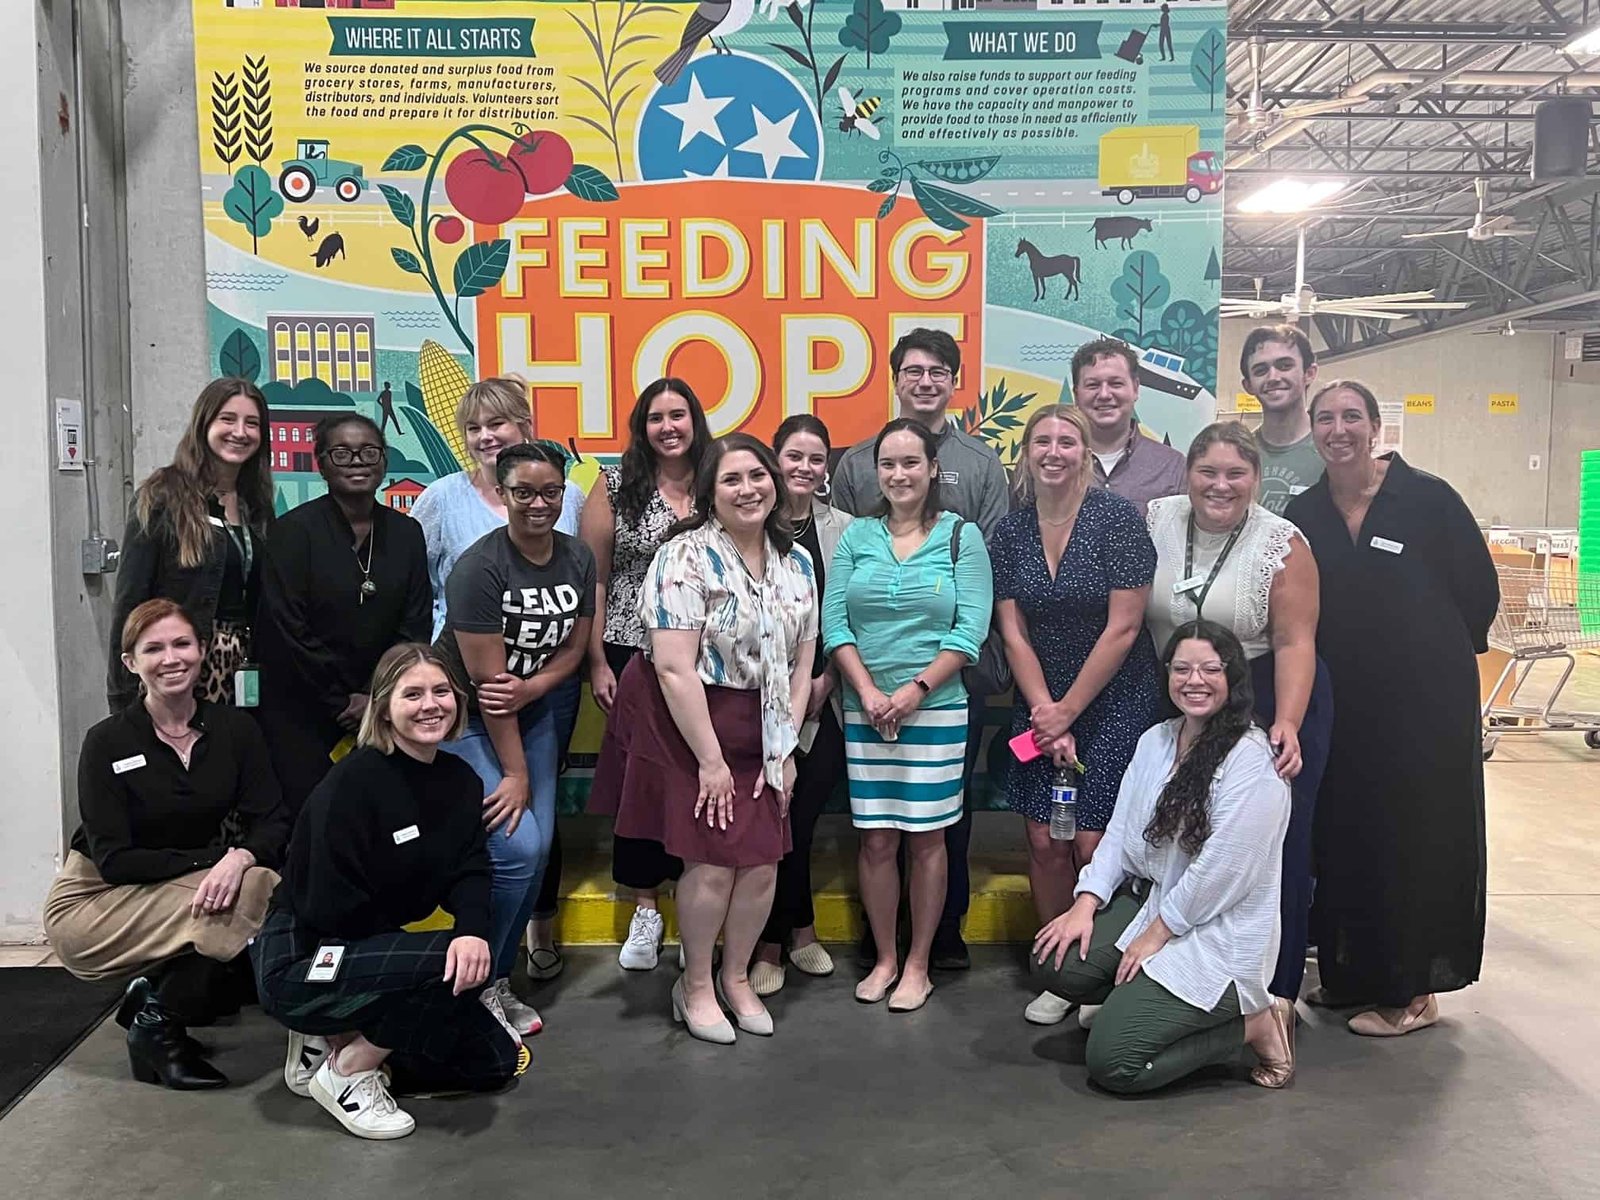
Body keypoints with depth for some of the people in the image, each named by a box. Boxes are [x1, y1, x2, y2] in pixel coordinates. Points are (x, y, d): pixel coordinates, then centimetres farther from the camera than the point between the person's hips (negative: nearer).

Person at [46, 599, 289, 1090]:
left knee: (258, 882, -27)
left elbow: (273, 823, -10)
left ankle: (157, 993, -3)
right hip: (93, 904, -5)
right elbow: (114, 861, -17)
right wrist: (213, 857, -26)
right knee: (250, 893, -29)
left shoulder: (234, 728, -4)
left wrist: (240, 858, -33)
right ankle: (158, 1025, -9)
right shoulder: (108, 742, -12)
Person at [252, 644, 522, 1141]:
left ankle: (338, 1041, 13)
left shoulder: (461, 781, 1)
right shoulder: (352, 783, -21)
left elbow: (468, 871, -8)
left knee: (496, 1063, 4)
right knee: (449, 962, -30)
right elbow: (332, 909, -24)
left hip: (371, 954, 8)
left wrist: (474, 928, -31)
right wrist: (449, 944, -16)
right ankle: (347, 1071, -8)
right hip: (301, 963, -8)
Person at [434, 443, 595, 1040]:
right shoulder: (480, 567, -22)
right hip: (465, 717, -6)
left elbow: (573, 647, 4)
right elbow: (486, 679, -21)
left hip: (534, 713, 6)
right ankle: (474, 986, 5)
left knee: (538, 851, 1)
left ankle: (499, 983, 19)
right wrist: (516, 773, -17)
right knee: (515, 848, -16)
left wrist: (529, 689, -17)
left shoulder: (579, 559, -3)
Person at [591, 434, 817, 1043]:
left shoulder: (796, 563, 6)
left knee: (763, 863, 5)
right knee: (713, 863, -3)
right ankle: (695, 987, 21)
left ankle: (737, 977, 29)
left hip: (762, 734, 6)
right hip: (688, 726, -5)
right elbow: (673, 668, -19)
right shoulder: (687, 557, -13)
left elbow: (802, 662, 8)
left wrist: (785, 750, 1)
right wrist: (710, 759, -17)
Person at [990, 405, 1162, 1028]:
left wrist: (1067, 711, -9)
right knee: (1045, 842, 3)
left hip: (1115, 705, -4)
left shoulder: (1117, 518, -11)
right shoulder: (1009, 533, 2)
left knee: (1093, 845, -6)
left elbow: (1123, 628, -12)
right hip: (1041, 708, 4)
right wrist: (1044, 712, -8)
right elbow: (1013, 634, 2)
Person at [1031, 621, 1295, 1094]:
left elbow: (1221, 869, -20)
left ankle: (1254, 1023, 3)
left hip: (1218, 935, -7)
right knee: (1055, 962, -13)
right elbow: (1121, 832, 7)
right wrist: (1086, 904, -5)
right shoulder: (1155, 740, 7)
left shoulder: (1251, 761, -18)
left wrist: (1155, 934, -14)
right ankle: (1142, 999, 11)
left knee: (1111, 1061, -15)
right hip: (1149, 900, 8)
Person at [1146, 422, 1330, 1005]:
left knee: (1274, 847, 2)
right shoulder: (1155, 521, -2)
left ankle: (1273, 994, 19)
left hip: (1267, 701, -3)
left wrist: (1287, 725, -24)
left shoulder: (1282, 545, -10)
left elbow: (1295, 642, -13)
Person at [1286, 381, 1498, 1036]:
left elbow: (1480, 590, -1)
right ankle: (1349, 974, 27)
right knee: (1343, 834, 10)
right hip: (1342, 704, 4)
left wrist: (1439, 655, 5)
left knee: (1417, 838, 4)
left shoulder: (1427, 497, -8)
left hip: (1425, 700, -4)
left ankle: (1413, 992, 17)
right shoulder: (1303, 513, 2)